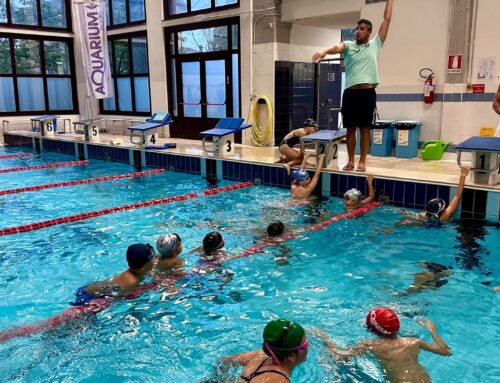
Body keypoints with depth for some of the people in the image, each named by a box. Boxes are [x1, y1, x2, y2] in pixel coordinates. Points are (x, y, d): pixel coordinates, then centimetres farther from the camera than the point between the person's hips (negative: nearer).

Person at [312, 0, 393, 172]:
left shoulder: (375, 44, 11)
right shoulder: (348, 45, 11)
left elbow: (387, 19, 11)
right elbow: (336, 47, -12)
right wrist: (324, 51, -33)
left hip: (368, 92, -1)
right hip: (350, 92, 1)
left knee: (365, 128, 3)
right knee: (350, 128, 6)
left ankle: (362, 162, 10)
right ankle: (351, 161, 16)